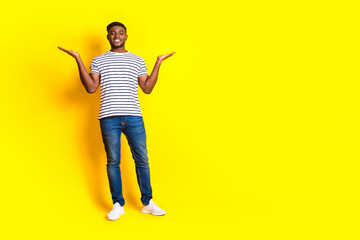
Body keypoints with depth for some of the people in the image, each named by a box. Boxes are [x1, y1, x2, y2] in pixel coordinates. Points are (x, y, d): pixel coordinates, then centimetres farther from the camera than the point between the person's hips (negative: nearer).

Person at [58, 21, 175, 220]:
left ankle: (147, 203, 13)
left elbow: (147, 88, 8)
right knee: (113, 161, 3)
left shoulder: (138, 61, 14)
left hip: (134, 116, 1)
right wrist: (79, 60, -1)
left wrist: (158, 63, 6)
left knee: (142, 159, 2)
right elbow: (91, 88, 1)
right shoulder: (98, 61, 12)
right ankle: (118, 205, 13)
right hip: (109, 117, -1)